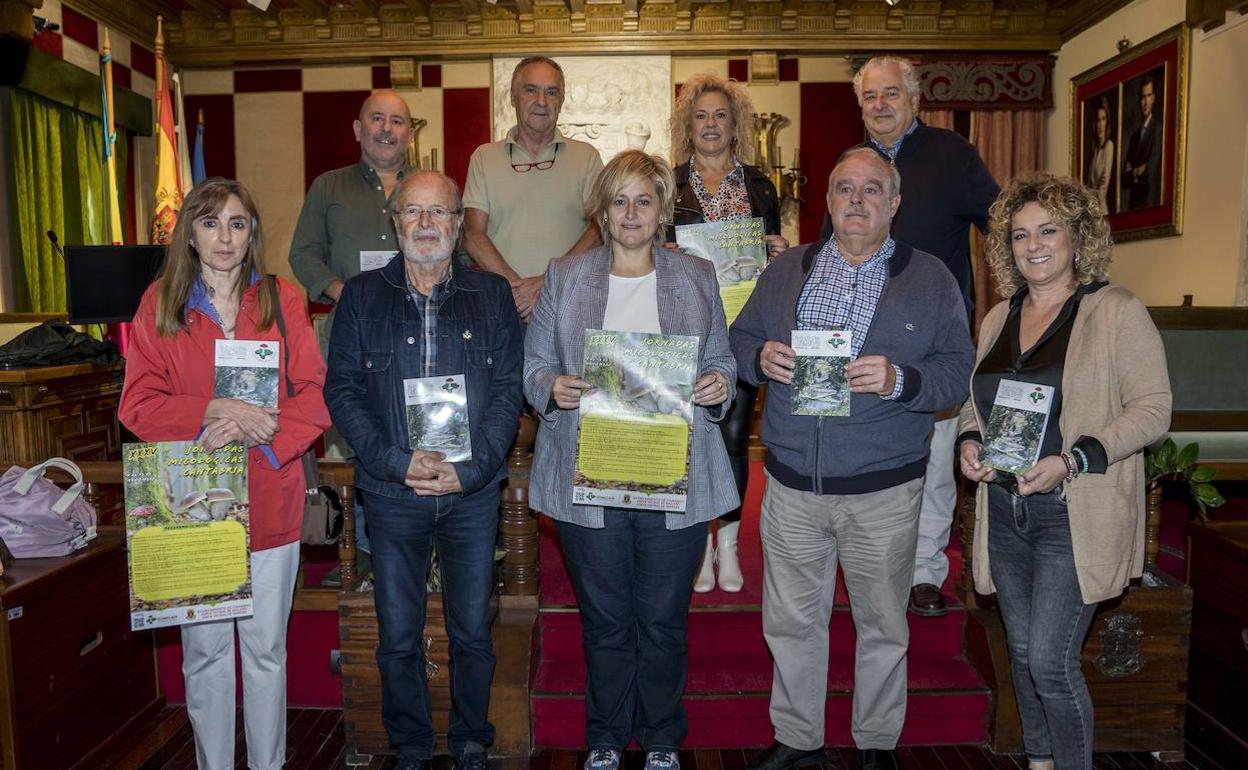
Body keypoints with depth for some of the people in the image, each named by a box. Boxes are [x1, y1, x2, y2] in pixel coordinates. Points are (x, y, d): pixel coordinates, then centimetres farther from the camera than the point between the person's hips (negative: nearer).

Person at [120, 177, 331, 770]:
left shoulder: (282, 299, 3)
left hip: (269, 498, 0)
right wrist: (215, 411, -17)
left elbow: (315, 394, -3)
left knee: (266, 649, 10)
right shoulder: (160, 302, 4)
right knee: (205, 651, 11)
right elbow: (137, 403, -2)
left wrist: (255, 430, -18)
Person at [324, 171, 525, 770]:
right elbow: (342, 389, -1)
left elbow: (509, 389, -1)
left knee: (473, 632, 11)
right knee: (398, 637, 10)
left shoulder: (491, 295, 4)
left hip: (473, 492, 0)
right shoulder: (362, 295, 4)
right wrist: (397, 462, -14)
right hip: (391, 493, 0)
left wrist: (470, 468, -13)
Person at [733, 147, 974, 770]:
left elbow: (956, 370, -4)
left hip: (882, 490, -2)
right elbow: (739, 339, 10)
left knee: (882, 624, 13)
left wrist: (899, 381, -22)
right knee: (791, 620, 13)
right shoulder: (786, 269, 9)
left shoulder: (930, 280, 2)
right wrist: (761, 357, -12)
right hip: (791, 484, 2)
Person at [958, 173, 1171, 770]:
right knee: (1023, 653, 16)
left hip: (1073, 516, -6)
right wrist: (970, 442, -3)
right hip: (1004, 513, 6)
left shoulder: (1117, 312, -7)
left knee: (1051, 662, -6)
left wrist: (1071, 461, -22)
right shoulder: (998, 319, 11)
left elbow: (1152, 407, -11)